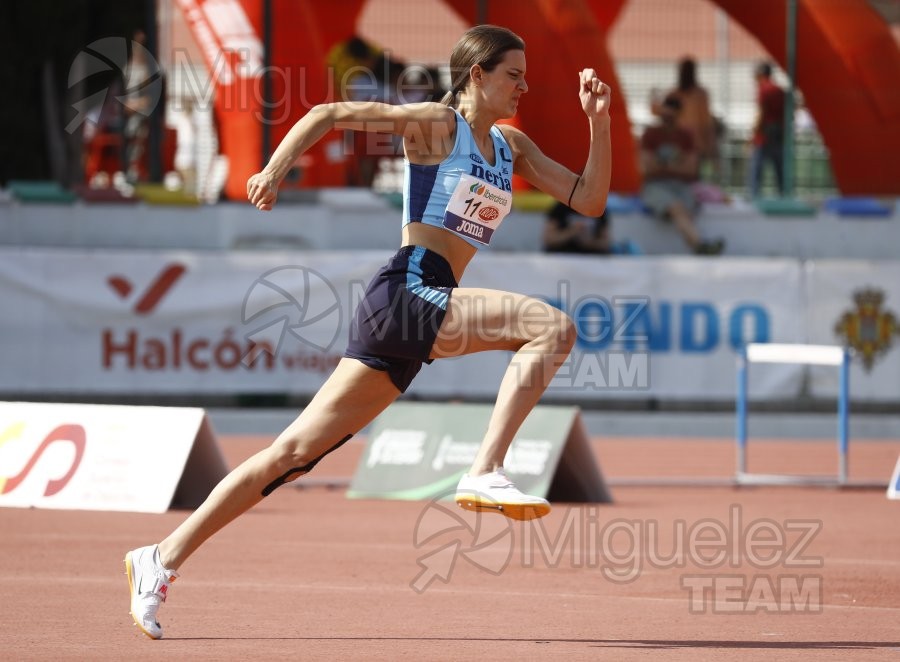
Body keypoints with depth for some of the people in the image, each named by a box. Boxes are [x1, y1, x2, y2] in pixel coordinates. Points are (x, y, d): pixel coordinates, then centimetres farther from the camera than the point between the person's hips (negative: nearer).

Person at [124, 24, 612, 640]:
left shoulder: (511, 146, 22)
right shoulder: (436, 124, 1)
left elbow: (590, 200, 19)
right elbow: (328, 115, -2)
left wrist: (599, 121, 9)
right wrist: (275, 171, -14)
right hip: (408, 293, -8)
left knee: (297, 452, 6)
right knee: (553, 325, -22)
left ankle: (163, 558, 8)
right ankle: (486, 474, -27)